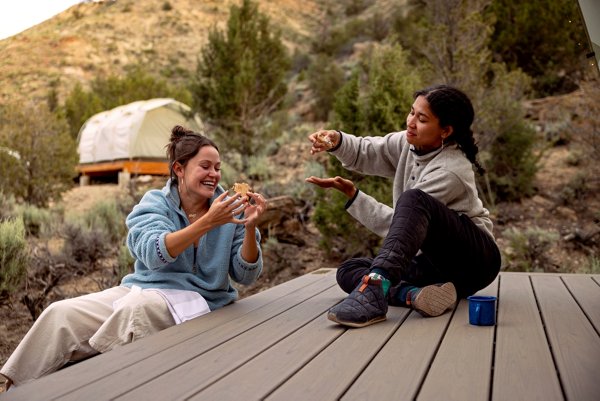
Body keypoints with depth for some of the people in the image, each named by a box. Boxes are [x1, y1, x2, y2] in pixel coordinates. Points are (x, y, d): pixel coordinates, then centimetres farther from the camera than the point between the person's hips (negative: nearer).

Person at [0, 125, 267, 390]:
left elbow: (245, 275, -3)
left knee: (137, 307, -34)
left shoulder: (230, 209, 0)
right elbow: (153, 254, -20)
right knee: (61, 313, -17)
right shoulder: (154, 203, 0)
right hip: (140, 288, 2)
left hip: (195, 299, -2)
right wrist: (207, 222, -32)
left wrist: (250, 227, -20)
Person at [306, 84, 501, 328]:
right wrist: (337, 142, -17)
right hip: (436, 263, 8)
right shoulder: (410, 143, 2)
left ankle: (375, 286, -53)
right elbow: (364, 153, 3)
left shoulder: (451, 171, -21)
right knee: (347, 271, -9)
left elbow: (394, 222, -21)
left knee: (414, 199, -35)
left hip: (475, 260, -7)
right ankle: (414, 294, -34)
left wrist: (352, 195, -26)